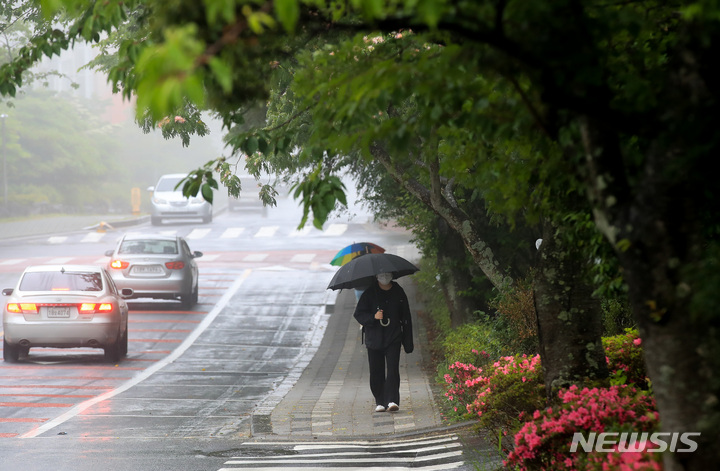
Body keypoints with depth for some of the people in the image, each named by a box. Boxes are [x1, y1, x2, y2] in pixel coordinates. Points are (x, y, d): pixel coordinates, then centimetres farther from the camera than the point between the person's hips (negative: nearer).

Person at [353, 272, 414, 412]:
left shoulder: (398, 292, 5)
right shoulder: (369, 293, 0)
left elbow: (406, 318, 11)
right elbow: (358, 314, 0)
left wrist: (407, 342, 8)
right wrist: (373, 317, -20)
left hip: (393, 338, 0)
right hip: (374, 338, 0)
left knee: (393, 369, -13)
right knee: (376, 371, 2)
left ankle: (392, 401, -18)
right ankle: (380, 402, 14)